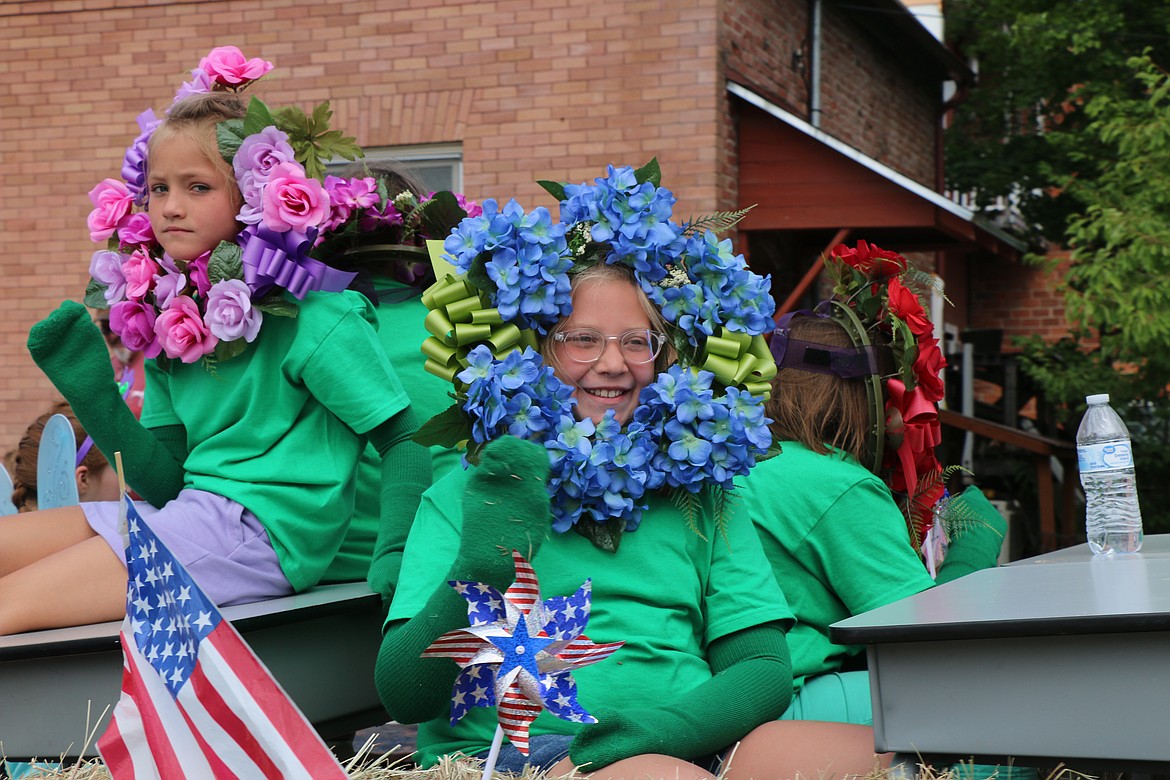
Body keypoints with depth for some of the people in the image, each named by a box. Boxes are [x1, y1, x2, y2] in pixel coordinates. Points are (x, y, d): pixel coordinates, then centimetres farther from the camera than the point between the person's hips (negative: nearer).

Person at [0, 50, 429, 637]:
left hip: (263, 531, -8)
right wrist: (92, 391, -1)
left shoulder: (308, 313, -11)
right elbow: (167, 482, 10)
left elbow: (404, 439, -10)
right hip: (190, 514, 8)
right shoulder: (171, 317, 11)